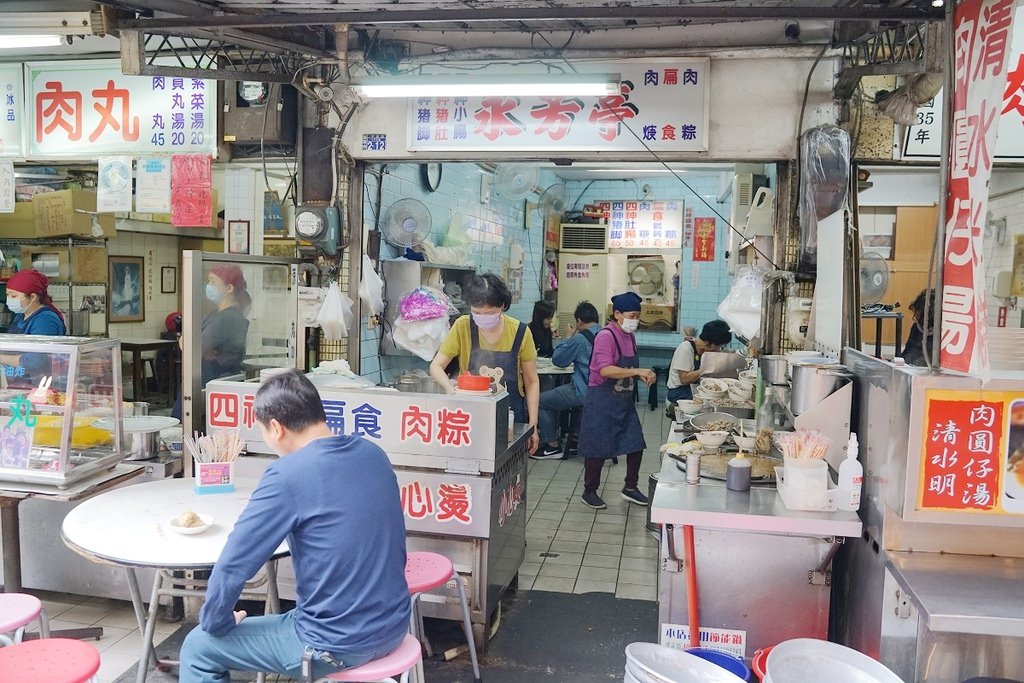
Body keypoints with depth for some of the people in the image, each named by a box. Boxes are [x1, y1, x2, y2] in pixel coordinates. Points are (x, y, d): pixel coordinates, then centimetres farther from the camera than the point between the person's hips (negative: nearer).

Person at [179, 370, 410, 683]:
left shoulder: (288, 475, -19)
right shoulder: (373, 454, 2)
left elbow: (231, 566, -16)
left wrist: (216, 623, 3)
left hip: (338, 644, -7)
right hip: (393, 627, 7)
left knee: (198, 648, 12)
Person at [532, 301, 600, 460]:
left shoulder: (579, 339, -17)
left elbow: (557, 360, -4)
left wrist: (569, 337, 5)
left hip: (585, 393, -9)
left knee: (541, 401, 4)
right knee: (554, 395, 26)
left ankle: (552, 446, 7)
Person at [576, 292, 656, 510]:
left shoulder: (629, 337, 9)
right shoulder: (606, 336, -17)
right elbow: (605, 370, -28)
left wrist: (643, 375, 1)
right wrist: (638, 371, -31)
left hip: (624, 401, 8)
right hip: (602, 401, -8)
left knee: (636, 444, 8)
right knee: (599, 449, 2)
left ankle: (630, 487, 26)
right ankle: (589, 492, 19)